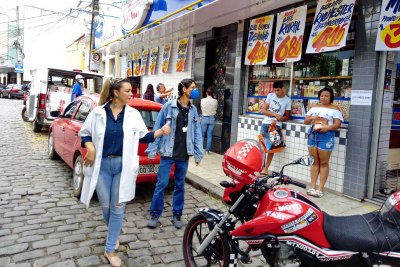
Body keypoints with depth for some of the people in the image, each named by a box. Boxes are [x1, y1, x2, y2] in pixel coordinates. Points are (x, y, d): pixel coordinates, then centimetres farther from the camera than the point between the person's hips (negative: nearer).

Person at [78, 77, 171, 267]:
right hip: (102, 166, 0)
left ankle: (110, 250, 17)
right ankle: (113, 236, 41)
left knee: (118, 208, 3)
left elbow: (143, 137, 6)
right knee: (106, 206, 11)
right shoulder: (98, 112, -1)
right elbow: (85, 133, 7)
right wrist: (90, 147, -12)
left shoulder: (134, 114, 2)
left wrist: (160, 132, -9)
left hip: (123, 166, 0)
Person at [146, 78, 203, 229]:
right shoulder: (169, 106, -5)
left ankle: (177, 214, 27)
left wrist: (198, 154, 5)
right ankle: (155, 214, 18)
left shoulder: (193, 110, 7)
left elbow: (197, 133, 9)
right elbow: (157, 128, -4)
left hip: (184, 155, 4)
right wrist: (152, 150, -6)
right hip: (168, 153, -3)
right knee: (161, 184, 1)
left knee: (180, 185, 13)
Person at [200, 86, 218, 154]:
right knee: (209, 135, 7)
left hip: (204, 118, -1)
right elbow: (216, 109, 7)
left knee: (202, 134, 11)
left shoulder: (202, 100, -8)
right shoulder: (215, 101, -7)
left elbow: (201, 109, 4)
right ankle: (207, 150, 11)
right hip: (212, 118, 1)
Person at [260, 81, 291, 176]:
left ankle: (266, 169, 7)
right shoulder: (270, 96, 6)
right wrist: (275, 114, -12)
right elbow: (263, 110, 1)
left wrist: (277, 119, -13)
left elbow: (287, 116, 5)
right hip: (265, 124, 3)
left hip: (276, 125, -2)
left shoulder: (287, 100, 1)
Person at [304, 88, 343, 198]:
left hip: (326, 136, -4)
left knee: (323, 163, 0)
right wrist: (311, 118, -10)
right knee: (314, 162, 8)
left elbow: (337, 124, -7)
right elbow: (306, 121, 13)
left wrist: (328, 127, -27)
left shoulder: (335, 109, 2)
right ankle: (313, 187, 13)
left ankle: (320, 189, 4)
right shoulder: (314, 107, 14)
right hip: (313, 135, 4)